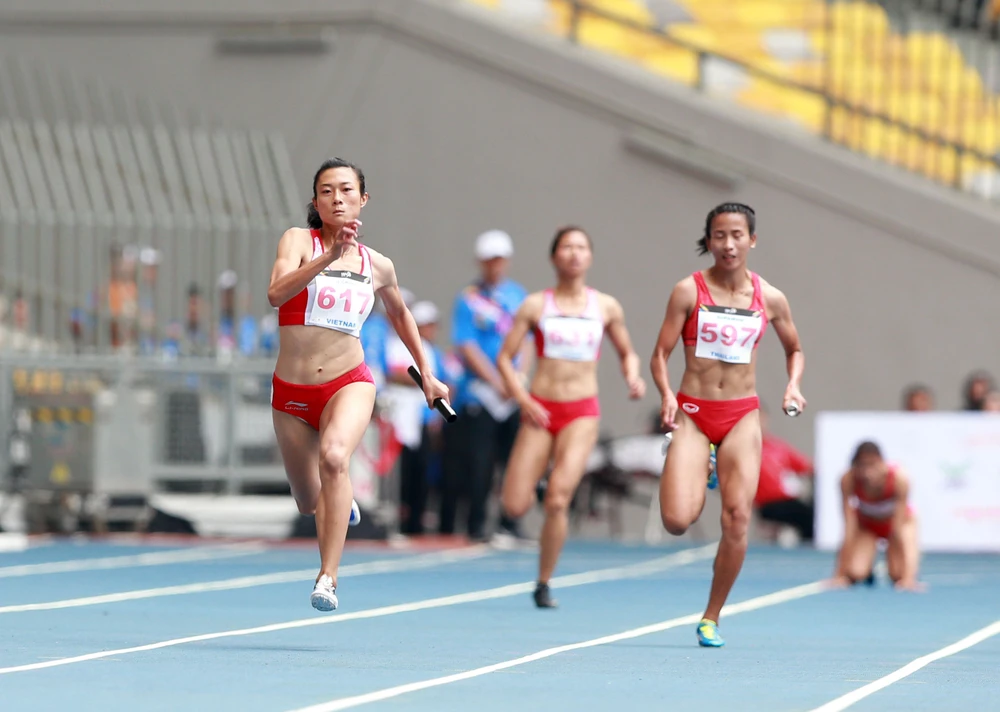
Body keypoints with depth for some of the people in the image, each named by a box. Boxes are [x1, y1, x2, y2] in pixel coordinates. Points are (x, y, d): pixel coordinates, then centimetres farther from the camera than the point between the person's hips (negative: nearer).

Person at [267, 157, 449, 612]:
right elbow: (276, 294, -23)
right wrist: (330, 256, -33)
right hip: (291, 391, 1)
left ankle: (328, 579, -34)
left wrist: (427, 375, 29)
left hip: (349, 384, -1)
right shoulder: (299, 241, -4)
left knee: (334, 456, -33)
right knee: (309, 504, 12)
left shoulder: (377, 266, 6)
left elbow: (400, 314, 27)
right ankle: (342, 504, 52)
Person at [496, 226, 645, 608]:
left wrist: (633, 377, -2)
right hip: (540, 411, 0)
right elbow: (505, 357, 3)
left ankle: (544, 584, -3)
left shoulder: (606, 307, 6)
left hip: (582, 412, 0)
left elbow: (627, 352, 20)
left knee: (558, 499, -18)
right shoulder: (536, 305, 2)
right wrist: (523, 400, -11)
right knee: (514, 508, -7)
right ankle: (522, 486, 33)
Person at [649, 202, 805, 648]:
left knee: (738, 519, -10)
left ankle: (712, 618, 7)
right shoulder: (689, 291, -4)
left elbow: (795, 350, 19)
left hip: (742, 416, 2)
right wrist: (666, 395, -21)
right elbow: (661, 353, -3)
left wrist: (793, 386, -1)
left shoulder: (770, 299, 3)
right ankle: (698, 481, 23)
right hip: (693, 413, -2)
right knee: (677, 521, -16)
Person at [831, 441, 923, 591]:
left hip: (897, 520, -1)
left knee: (899, 575, -24)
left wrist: (907, 577, -35)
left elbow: (898, 528, -33)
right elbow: (849, 527, -30)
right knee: (854, 573, -22)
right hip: (865, 522, 1)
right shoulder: (848, 480, -33)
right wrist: (841, 573, -31)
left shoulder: (899, 478, -36)